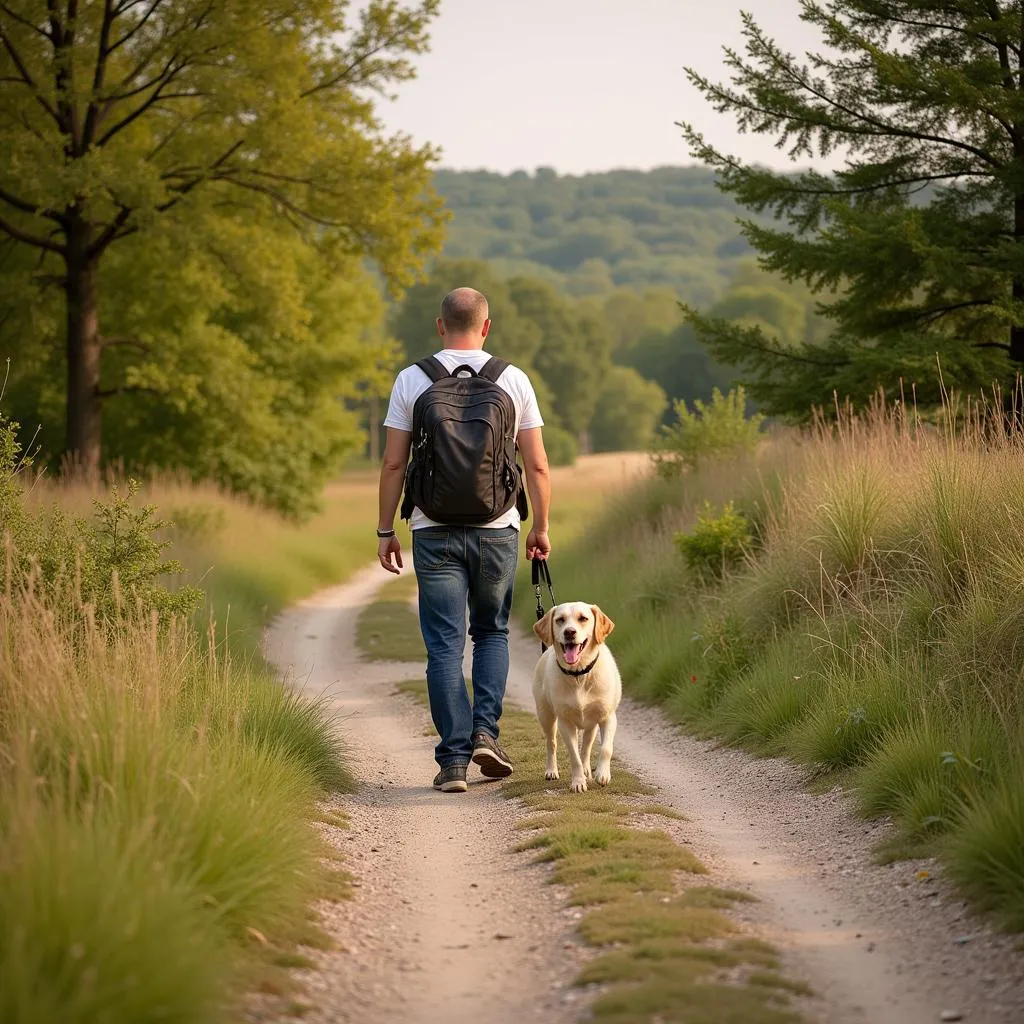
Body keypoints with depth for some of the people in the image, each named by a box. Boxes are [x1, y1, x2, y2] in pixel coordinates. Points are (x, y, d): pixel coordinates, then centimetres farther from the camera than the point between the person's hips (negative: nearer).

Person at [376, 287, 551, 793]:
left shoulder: (411, 380, 0)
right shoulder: (514, 380, 2)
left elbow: (393, 464, -1)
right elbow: (537, 465, 2)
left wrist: (385, 531, 7)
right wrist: (541, 528, 12)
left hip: (434, 532, -1)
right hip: (497, 529, 1)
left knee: (444, 646, 3)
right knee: (492, 632, 19)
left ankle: (454, 760, -1)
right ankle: (485, 731, 3)